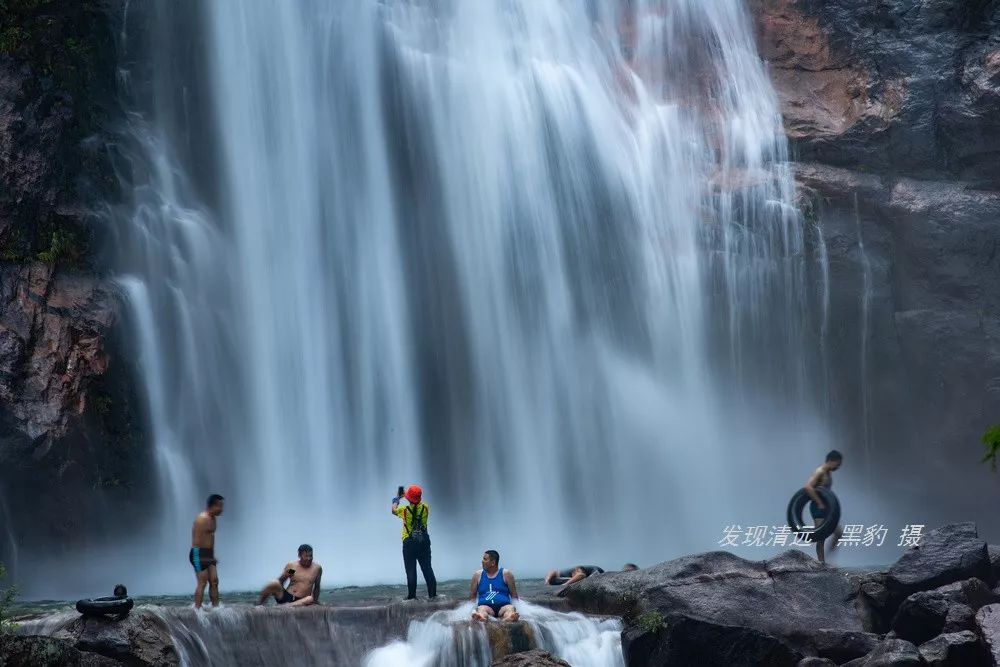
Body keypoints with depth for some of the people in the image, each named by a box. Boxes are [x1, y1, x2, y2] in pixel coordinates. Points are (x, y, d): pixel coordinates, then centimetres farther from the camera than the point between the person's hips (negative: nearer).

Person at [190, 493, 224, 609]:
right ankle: (197, 608, -10)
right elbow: (197, 540, -19)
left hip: (208, 555, 9)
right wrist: (202, 556, -22)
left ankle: (215, 607, 8)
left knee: (214, 581, 5)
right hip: (199, 553, -9)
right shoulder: (202, 519, -14)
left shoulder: (212, 519, 16)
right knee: (202, 583, -11)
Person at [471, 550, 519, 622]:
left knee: (510, 608, -34)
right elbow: (472, 596, 18)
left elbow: (514, 595, 11)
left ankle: (509, 619, -70)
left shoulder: (506, 574, 10)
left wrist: (515, 607, -5)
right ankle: (481, 618, -70)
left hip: (503, 606, -1)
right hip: (486, 606, 1)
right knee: (481, 609, -34)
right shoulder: (478, 575, 15)